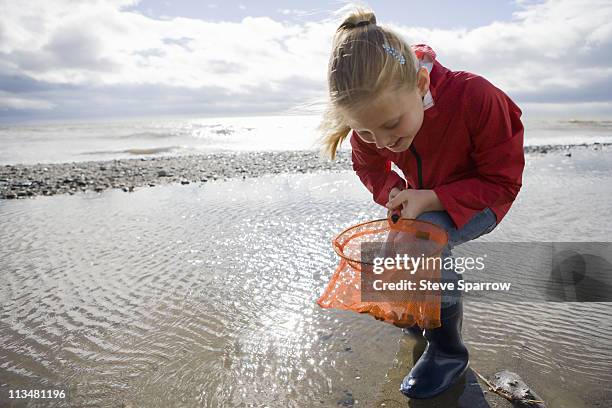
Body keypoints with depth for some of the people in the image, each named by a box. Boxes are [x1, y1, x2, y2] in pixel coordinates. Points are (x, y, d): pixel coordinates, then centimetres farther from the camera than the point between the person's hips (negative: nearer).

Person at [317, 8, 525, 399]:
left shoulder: (476, 98, -34)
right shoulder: (374, 116, -20)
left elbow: (504, 182, -24)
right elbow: (369, 166, 0)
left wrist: (427, 199, -36)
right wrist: (393, 193, -23)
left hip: (479, 200, -5)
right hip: (425, 202, 6)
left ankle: (448, 350, -11)